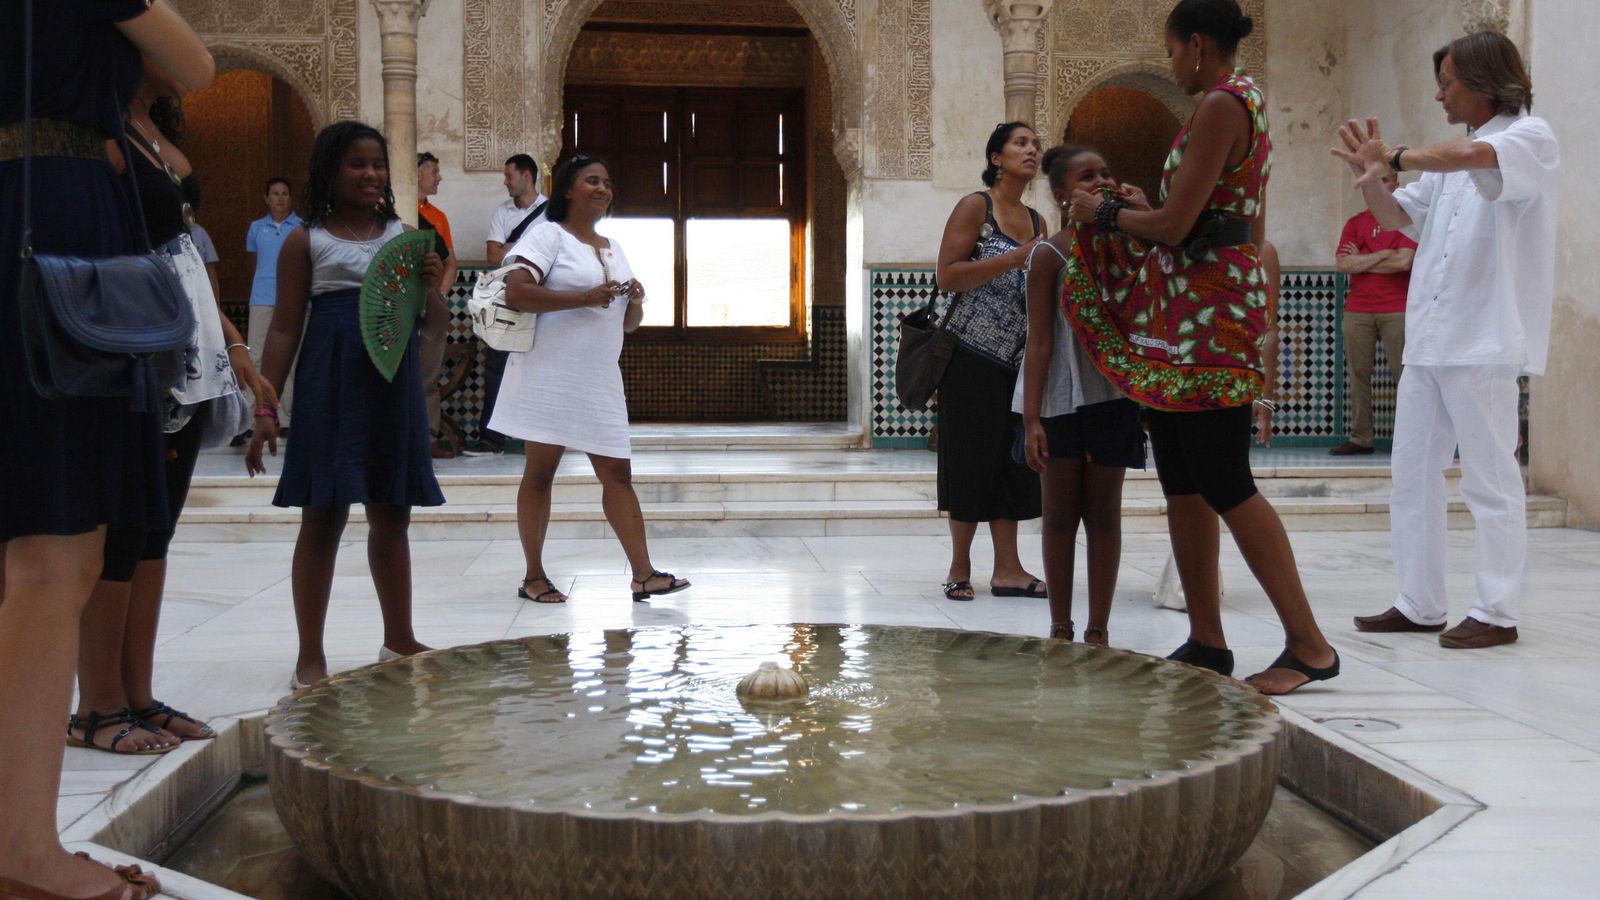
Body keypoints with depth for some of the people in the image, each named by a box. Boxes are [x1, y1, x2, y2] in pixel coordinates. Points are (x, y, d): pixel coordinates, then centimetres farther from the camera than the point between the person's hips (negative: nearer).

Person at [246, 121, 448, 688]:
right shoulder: (307, 241, 3)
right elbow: (285, 329, 0)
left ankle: (399, 640, 25)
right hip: (331, 386, -3)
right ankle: (310, 656, 8)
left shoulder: (406, 237, 13)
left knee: (392, 517, 12)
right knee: (323, 516, 0)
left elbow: (434, 331, 14)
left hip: (394, 387, 4)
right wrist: (265, 409, -7)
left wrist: (431, 289, -7)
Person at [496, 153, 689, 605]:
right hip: (550, 376, -6)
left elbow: (629, 324, 22)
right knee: (540, 473, 2)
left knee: (618, 473, 0)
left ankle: (643, 575, -2)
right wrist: (584, 298, -20)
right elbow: (515, 293, -17)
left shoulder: (613, 249, 19)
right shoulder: (548, 235, -2)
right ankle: (534, 576, 10)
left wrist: (635, 303, -1)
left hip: (600, 380, 6)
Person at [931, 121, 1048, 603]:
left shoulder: (1036, 221, 15)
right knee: (972, 459, -1)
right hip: (972, 355, -6)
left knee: (1010, 462, 4)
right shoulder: (975, 207, -5)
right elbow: (947, 276, -15)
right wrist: (1014, 259, -20)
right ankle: (960, 568, 9)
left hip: (1017, 359, 6)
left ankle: (1007, 569, 6)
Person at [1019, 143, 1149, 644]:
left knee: (1104, 512, 7)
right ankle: (1061, 629, 16)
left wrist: (1144, 219, -10)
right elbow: (1039, 340, -8)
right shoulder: (1050, 255, -5)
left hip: (1114, 396, 3)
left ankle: (1098, 630, 14)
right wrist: (1031, 418, -14)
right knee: (1061, 513, 6)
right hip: (1061, 397, -3)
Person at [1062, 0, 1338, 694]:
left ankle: (1309, 646, -5)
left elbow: (1173, 225, -17)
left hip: (1208, 306, -10)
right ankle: (1207, 642, 15)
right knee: (1181, 482, 10)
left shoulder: (1221, 105, -12)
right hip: (1185, 312, 10)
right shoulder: (1247, 101, 19)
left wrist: (1105, 212, 1)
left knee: (1223, 483, -10)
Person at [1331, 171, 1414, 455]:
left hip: (1397, 310, -3)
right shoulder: (1355, 223, 14)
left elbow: (1404, 262, -9)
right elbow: (1343, 264, 1)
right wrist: (1383, 254, -4)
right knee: (1358, 374, 1)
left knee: (1404, 373, -6)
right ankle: (1360, 438, 5)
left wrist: (1361, 261, 0)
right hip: (1357, 311, 3)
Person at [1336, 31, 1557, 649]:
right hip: (1427, 340, 8)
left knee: (1490, 481, -3)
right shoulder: (1450, 164, 20)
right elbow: (1396, 217, 21)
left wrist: (1396, 156, -12)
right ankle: (1420, 604, 15)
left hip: (1483, 341, -8)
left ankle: (1497, 612, 4)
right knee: (1412, 476, 8)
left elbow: (1469, 155, -26)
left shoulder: (1530, 138, -4)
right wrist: (1370, 175, 2)